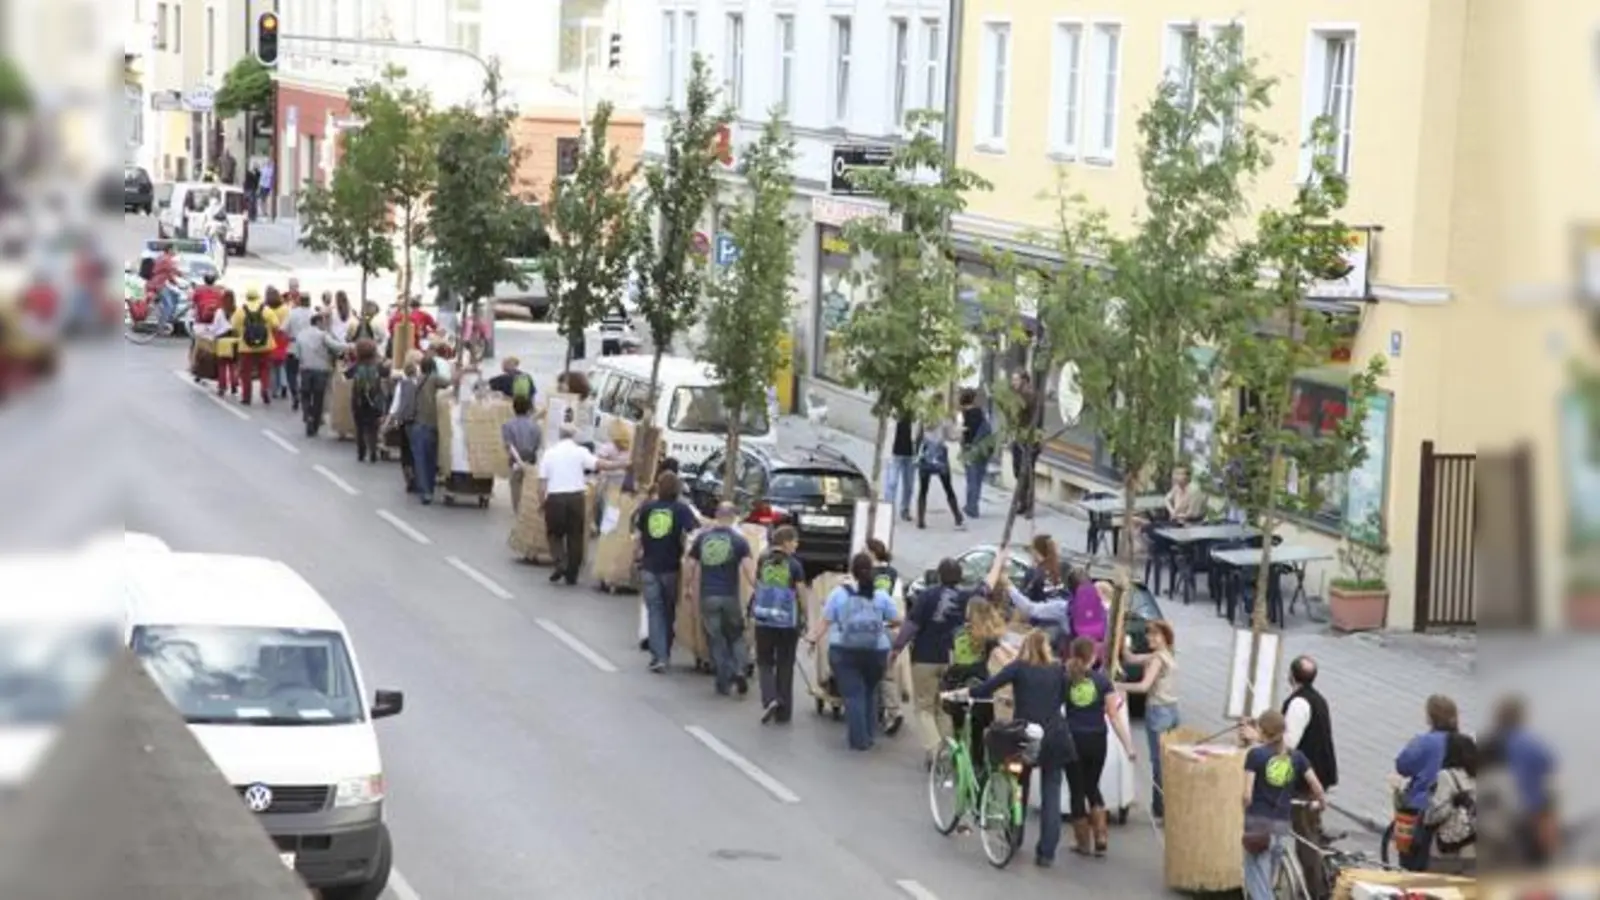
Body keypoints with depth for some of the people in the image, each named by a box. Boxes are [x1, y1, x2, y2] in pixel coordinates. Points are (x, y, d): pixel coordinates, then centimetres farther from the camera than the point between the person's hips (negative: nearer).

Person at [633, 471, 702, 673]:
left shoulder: (646, 508, 1)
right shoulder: (682, 509, -6)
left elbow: (637, 537, 5)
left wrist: (637, 556, 18)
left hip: (649, 567, 1)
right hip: (671, 568, -1)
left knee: (654, 611, 3)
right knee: (669, 611, 15)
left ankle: (658, 656, -7)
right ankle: (665, 654, 22)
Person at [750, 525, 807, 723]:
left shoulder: (763, 561, -1)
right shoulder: (794, 565, -9)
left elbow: (757, 587, 6)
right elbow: (800, 594, -7)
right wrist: (804, 617, 8)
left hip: (764, 619, 2)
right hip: (788, 621, -1)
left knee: (764, 662, 14)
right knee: (785, 665, 11)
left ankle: (769, 698, -10)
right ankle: (783, 712, 14)